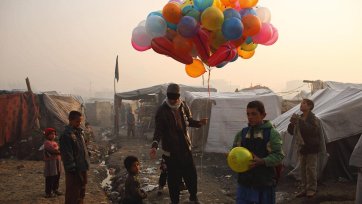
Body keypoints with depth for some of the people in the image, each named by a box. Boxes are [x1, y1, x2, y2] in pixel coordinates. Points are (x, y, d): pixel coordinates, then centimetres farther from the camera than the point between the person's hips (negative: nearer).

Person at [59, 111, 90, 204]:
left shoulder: (80, 132, 10)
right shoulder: (66, 135, -17)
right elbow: (67, 155, -20)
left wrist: (86, 164, 15)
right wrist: (72, 169, -20)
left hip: (82, 168, 9)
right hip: (74, 171, -9)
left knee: (81, 192, 19)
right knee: (73, 194, -1)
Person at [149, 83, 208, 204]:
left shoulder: (183, 107, 1)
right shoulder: (162, 111, -14)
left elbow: (189, 121, 16)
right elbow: (158, 130, -17)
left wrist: (199, 123, -5)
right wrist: (155, 145, -32)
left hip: (185, 148, 5)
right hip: (171, 150, -4)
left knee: (191, 174, 14)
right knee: (174, 178, 3)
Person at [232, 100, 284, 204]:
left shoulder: (272, 133, -5)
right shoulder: (242, 133, 6)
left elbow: (278, 156, -11)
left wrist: (261, 161, -25)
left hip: (265, 183, -3)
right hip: (244, 182, 3)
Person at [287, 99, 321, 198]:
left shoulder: (314, 119, -10)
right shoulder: (300, 118, 9)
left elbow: (312, 130, -29)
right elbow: (291, 131, 10)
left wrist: (300, 121, -29)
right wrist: (292, 123, -11)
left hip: (311, 148, -6)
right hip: (302, 147, 7)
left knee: (310, 168, -3)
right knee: (303, 169, 10)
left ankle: (312, 189, 9)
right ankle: (304, 188, 18)